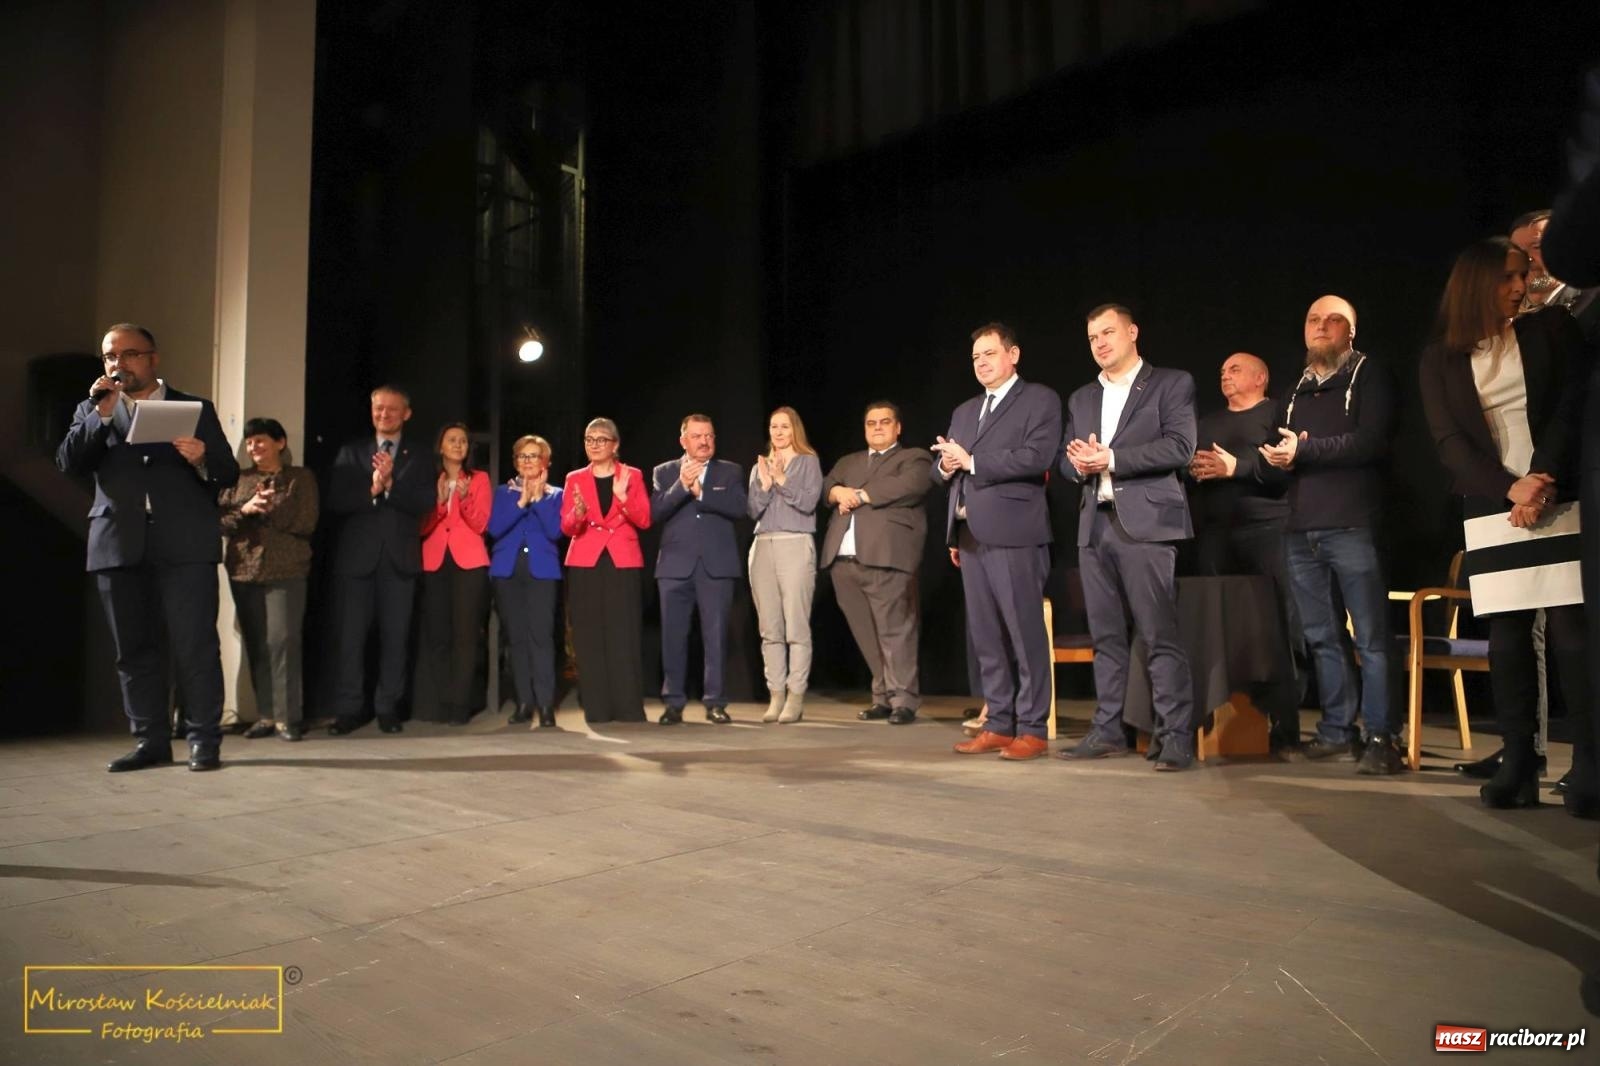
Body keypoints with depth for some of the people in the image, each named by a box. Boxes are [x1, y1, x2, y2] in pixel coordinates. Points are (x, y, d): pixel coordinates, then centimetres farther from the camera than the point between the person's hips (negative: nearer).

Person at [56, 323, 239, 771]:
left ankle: (204, 740, 0)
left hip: (184, 545, -3)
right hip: (119, 546, 3)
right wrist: (101, 414, -9)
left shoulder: (196, 408, 11)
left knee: (195, 645, -6)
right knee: (134, 649, 6)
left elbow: (228, 474, 5)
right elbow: (68, 462, 1)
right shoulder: (91, 411, 17)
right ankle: (151, 741, 13)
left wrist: (202, 459, -17)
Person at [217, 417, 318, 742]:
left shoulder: (300, 477, 6)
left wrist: (268, 510, -10)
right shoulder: (238, 480, 15)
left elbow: (305, 523, -4)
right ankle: (265, 715, 10)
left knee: (283, 641, -9)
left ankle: (288, 717, -4)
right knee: (256, 644, 4)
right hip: (243, 569, 4)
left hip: (286, 570, -4)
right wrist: (245, 510, -13)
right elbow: (220, 520, 4)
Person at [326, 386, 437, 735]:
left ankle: (388, 707, 10)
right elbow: (336, 500, -1)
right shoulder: (351, 452, 11)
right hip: (356, 554, 0)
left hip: (399, 557, 0)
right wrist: (372, 489, -15)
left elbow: (426, 503, -5)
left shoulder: (418, 458, 10)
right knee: (349, 635, -1)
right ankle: (348, 709, 6)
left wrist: (390, 483, -16)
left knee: (395, 635, 3)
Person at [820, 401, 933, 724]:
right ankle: (883, 697, 13)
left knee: (894, 630, -9)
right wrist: (838, 492, -6)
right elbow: (825, 486, 18)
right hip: (843, 558, 5)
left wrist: (859, 495, -6)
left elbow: (909, 486, -8)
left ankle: (904, 701, -4)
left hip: (885, 555, -5)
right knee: (866, 635, 5)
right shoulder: (848, 462, 30)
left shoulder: (914, 458, 11)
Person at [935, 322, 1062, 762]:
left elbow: (1036, 457, -13)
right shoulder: (964, 411, 23)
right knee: (985, 637, 8)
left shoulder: (1040, 399, 1)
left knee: (1025, 634, -4)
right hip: (971, 537, 7)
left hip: (1014, 535, -7)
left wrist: (971, 462, -12)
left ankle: (1033, 729, 4)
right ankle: (998, 724, 16)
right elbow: (942, 467, 23)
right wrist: (945, 467, 0)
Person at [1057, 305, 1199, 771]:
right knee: (1106, 635, 7)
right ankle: (1108, 730, 14)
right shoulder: (1081, 399, 21)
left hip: (1147, 523, -5)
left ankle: (1175, 734, -3)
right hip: (1095, 526, 5)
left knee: (1162, 634, -8)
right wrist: (1079, 464, -6)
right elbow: (1067, 460, 18)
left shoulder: (1172, 384, 4)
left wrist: (1111, 458, -13)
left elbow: (1179, 446, -9)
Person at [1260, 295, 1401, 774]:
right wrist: (1278, 459, 1)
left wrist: (1305, 450, -12)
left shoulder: (1369, 376, 4)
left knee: (1370, 637, -7)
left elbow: (1372, 441, -11)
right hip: (1302, 529, 6)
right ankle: (1338, 731, 15)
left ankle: (1379, 738, -4)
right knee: (1321, 637, 8)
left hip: (1352, 525, -6)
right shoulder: (1297, 390, 23)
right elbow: (1282, 452, 25)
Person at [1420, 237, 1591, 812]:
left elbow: (1573, 407, -1)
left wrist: (1544, 482, -15)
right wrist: (1509, 488, -13)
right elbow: (1448, 441, 1)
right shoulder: (1440, 358, 9)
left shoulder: (1552, 328, 9)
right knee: (1506, 631, 0)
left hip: (1558, 499, -1)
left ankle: (1588, 768, -7)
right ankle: (1518, 764, 2)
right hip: (1493, 507, 1)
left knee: (1572, 628, -9)